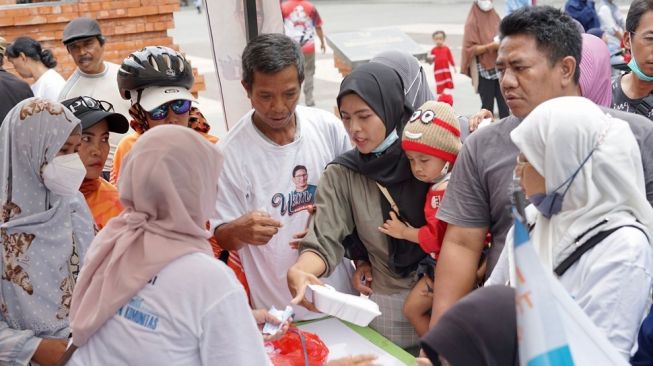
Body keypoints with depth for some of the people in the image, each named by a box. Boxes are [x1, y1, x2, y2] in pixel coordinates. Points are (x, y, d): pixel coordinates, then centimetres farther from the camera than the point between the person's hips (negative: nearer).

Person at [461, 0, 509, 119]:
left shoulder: (495, 17, 12)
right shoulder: (472, 22, -4)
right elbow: (470, 49, -11)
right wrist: (491, 46, -21)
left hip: (500, 68, 5)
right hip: (484, 70, -5)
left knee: (504, 105, 0)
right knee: (487, 105, -3)